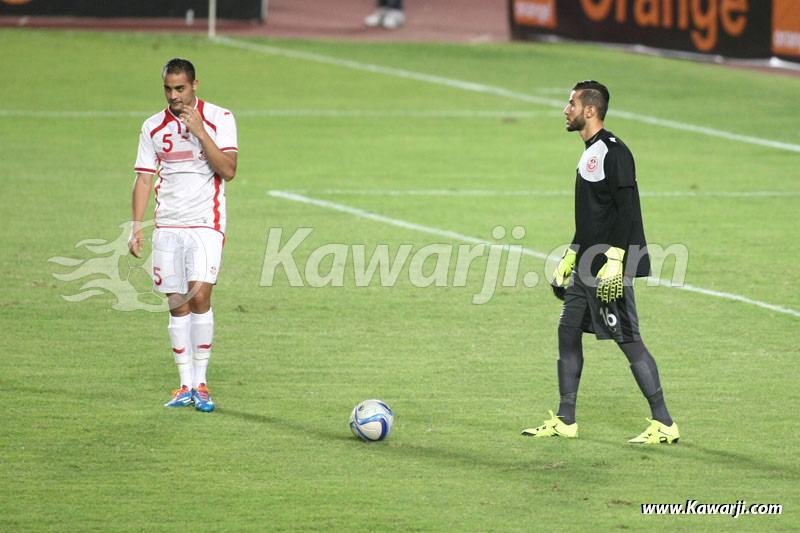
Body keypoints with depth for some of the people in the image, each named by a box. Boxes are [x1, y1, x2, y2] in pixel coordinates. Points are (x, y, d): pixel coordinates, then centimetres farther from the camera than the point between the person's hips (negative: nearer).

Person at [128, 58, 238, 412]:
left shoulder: (219, 119, -1)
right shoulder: (153, 127, 8)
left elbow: (228, 170, -10)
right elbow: (144, 179, 10)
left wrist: (199, 132, -16)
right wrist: (136, 227, 1)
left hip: (206, 223, -3)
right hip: (168, 225, 3)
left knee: (199, 296, -16)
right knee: (177, 304, 2)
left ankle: (201, 383, -7)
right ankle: (186, 386, 8)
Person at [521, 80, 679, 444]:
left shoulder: (613, 152, -14)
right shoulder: (590, 152, 17)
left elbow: (628, 209, -20)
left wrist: (614, 260, -25)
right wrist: (571, 256, 25)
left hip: (610, 266, -10)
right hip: (587, 265, 10)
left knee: (628, 339, -9)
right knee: (568, 331, 11)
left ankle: (664, 424, -5)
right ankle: (565, 421, 18)